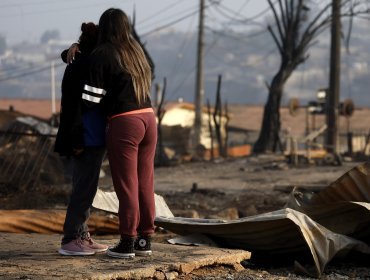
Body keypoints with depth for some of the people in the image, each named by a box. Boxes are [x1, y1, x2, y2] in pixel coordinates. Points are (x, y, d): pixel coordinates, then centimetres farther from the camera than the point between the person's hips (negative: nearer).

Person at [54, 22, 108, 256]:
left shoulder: (89, 65, 13)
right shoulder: (78, 69, -14)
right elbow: (72, 106, -18)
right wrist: (76, 140, -21)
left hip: (95, 137, 10)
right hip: (88, 138, -10)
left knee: (85, 187, 12)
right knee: (85, 188, -7)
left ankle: (81, 236, 17)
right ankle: (70, 240, -4)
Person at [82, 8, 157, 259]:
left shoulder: (102, 55, -5)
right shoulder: (136, 51, 15)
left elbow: (91, 97, -8)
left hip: (123, 124, -6)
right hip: (148, 118, 6)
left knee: (126, 184, -1)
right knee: (145, 183, 9)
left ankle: (127, 243, 4)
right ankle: (144, 240, 14)